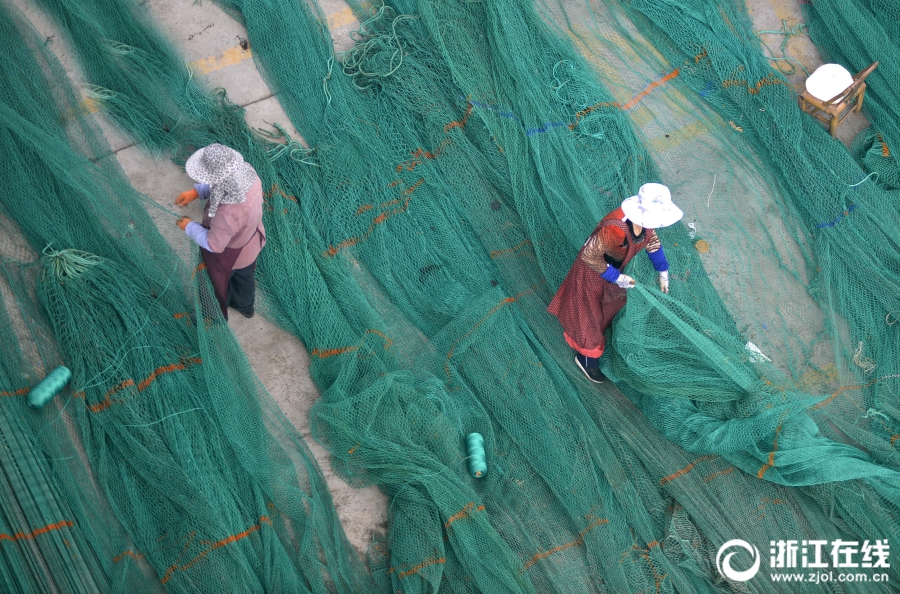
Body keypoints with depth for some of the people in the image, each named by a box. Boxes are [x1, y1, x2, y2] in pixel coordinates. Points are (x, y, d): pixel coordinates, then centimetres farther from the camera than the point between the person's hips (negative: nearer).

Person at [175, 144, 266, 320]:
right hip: (251, 241, 6)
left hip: (229, 254, -6)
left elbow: (213, 245, -29)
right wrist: (196, 191, -14)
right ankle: (245, 306, 65)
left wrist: (189, 227, -15)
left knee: (219, 284, 28)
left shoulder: (228, 213, -47)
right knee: (244, 276, 35)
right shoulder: (247, 171, -28)